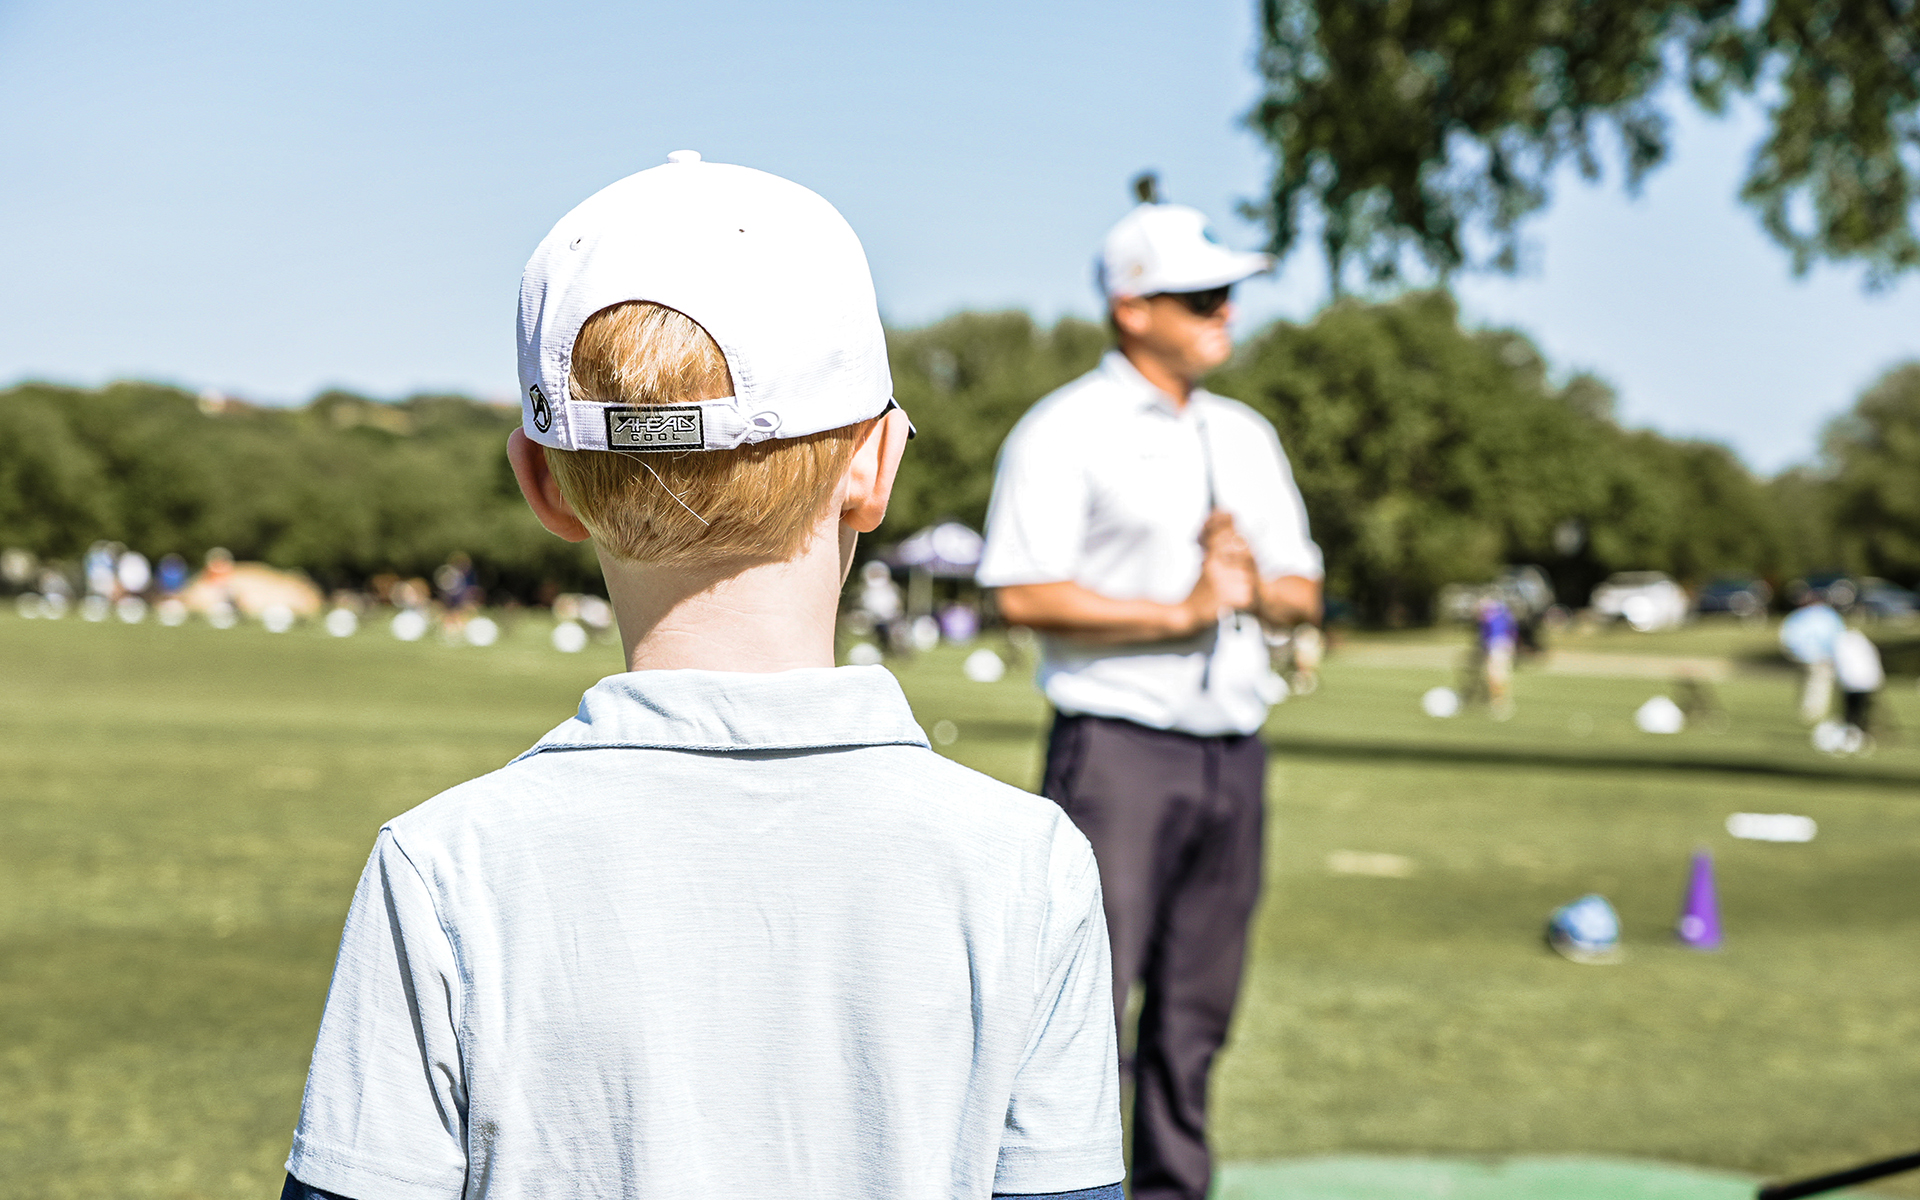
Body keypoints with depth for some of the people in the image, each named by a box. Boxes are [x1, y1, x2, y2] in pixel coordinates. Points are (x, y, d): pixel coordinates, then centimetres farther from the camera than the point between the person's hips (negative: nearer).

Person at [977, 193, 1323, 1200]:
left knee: (1198, 1006, 9)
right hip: (1118, 746, -6)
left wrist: (1253, 585, -5)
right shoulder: (1066, 430, -4)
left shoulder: (1246, 436, 18)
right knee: (1091, 995, -10)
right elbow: (1022, 592, -13)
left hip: (1234, 751, 7)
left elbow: (1303, 593, 18)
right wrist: (1180, 612, -14)